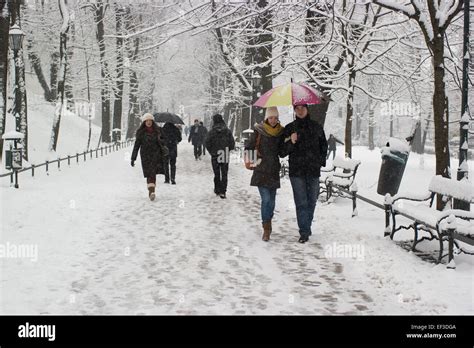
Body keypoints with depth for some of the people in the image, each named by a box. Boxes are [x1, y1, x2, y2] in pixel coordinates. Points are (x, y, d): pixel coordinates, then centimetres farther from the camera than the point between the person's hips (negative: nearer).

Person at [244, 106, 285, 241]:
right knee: (266, 199, -12)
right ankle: (266, 229, -9)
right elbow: (249, 148, 1)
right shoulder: (259, 131, -4)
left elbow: (282, 152, 14)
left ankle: (268, 224, 25)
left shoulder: (281, 132, 7)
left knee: (271, 200, 9)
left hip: (274, 171, 4)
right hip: (261, 170, -4)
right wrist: (255, 160, -8)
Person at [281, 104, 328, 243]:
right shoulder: (289, 128, 4)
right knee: (301, 202, -6)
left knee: (311, 201, 8)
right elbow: (283, 151, 1)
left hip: (314, 170, 2)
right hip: (296, 170, -2)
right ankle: (304, 232, -6)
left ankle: (307, 226, 24)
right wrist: (291, 142, -18)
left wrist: (321, 161, 8)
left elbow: (324, 146, 20)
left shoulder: (316, 127, 8)